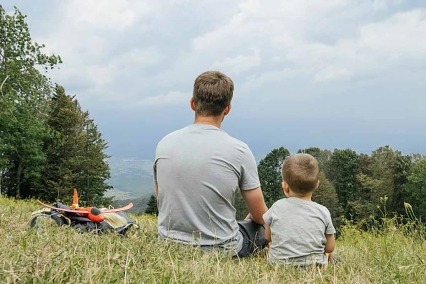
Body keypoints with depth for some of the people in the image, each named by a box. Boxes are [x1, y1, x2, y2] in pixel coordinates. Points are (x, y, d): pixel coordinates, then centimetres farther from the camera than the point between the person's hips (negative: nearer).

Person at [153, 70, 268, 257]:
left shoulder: (164, 144, -5)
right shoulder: (238, 150, -16)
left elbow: (161, 200, 9)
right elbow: (260, 216, -5)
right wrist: (251, 218, 20)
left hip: (168, 248, 5)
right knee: (267, 227, 23)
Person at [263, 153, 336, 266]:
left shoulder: (277, 207, -7)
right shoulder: (323, 212, -8)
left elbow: (268, 237, 8)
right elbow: (330, 248, 1)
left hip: (278, 262, 0)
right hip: (315, 263, 1)